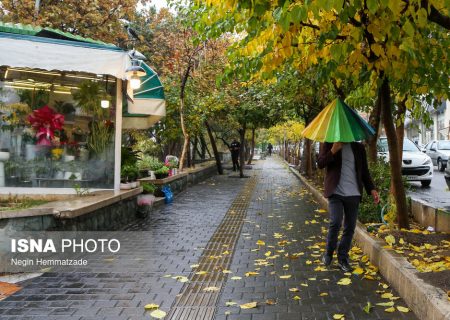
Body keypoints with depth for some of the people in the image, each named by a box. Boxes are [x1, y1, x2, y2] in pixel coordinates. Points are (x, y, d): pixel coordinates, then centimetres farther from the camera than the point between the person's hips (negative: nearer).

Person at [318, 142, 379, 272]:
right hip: (336, 192, -3)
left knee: (350, 228, 4)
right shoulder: (329, 145, 5)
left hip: (353, 194, 3)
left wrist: (372, 189, 3)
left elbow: (364, 170, 15)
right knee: (335, 223, -16)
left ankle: (343, 258, 17)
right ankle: (328, 253, 7)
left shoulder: (359, 148, 12)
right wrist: (333, 150, -16)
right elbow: (320, 163, -4)